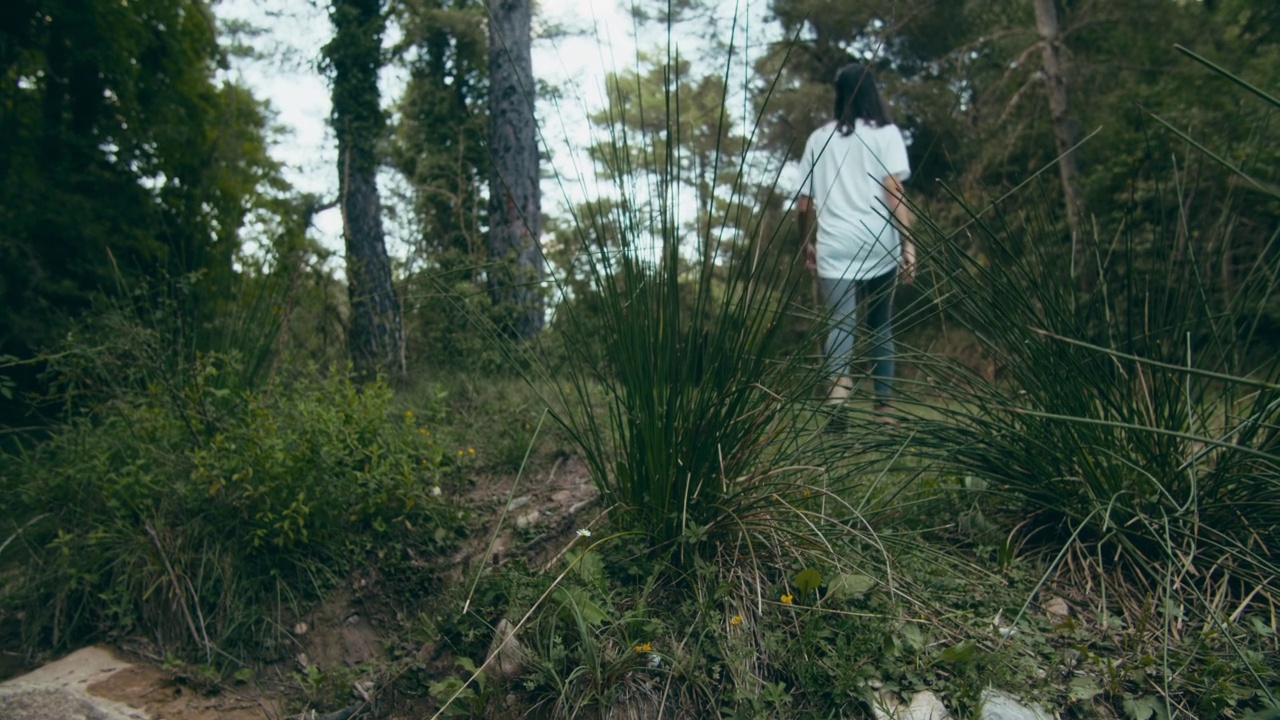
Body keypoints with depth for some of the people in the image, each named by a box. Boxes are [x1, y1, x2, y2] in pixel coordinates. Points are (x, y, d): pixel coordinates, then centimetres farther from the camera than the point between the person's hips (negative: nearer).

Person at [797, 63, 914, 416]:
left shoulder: (819, 138, 12)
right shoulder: (885, 132, 5)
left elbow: (804, 204, 12)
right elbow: (893, 191, -7)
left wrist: (807, 244, 25)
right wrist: (908, 243, -7)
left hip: (834, 247, 1)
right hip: (879, 244, 0)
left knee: (840, 324, -4)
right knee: (881, 327, 15)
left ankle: (838, 383, -32)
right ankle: (883, 405, 23)